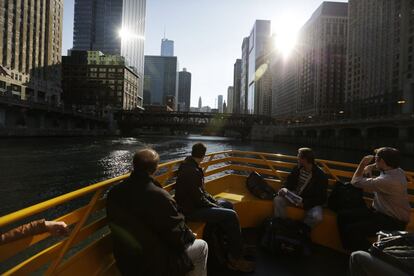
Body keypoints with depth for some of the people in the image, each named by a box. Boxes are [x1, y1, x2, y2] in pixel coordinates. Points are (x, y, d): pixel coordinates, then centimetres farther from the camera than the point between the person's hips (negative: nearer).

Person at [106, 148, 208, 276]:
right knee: (202, 246, 14)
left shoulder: (113, 193, -11)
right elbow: (179, 237, -22)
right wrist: (190, 236, 1)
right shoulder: (159, 196, -33)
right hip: (153, 265, -7)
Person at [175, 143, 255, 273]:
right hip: (191, 210, -10)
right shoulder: (192, 171, -27)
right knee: (232, 216, -13)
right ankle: (236, 259, 2)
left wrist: (214, 200, 7)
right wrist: (215, 207, -9)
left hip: (193, 202, 10)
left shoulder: (188, 165, 4)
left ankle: (231, 242, 23)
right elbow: (199, 200, -24)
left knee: (228, 205, 15)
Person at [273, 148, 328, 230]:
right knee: (277, 200, -20)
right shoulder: (297, 168, -1)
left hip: (310, 201, -4)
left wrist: (305, 203, -27)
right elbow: (289, 181, 9)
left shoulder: (321, 176, -16)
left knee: (317, 217, -32)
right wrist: (285, 188, -14)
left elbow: (321, 198, -14)